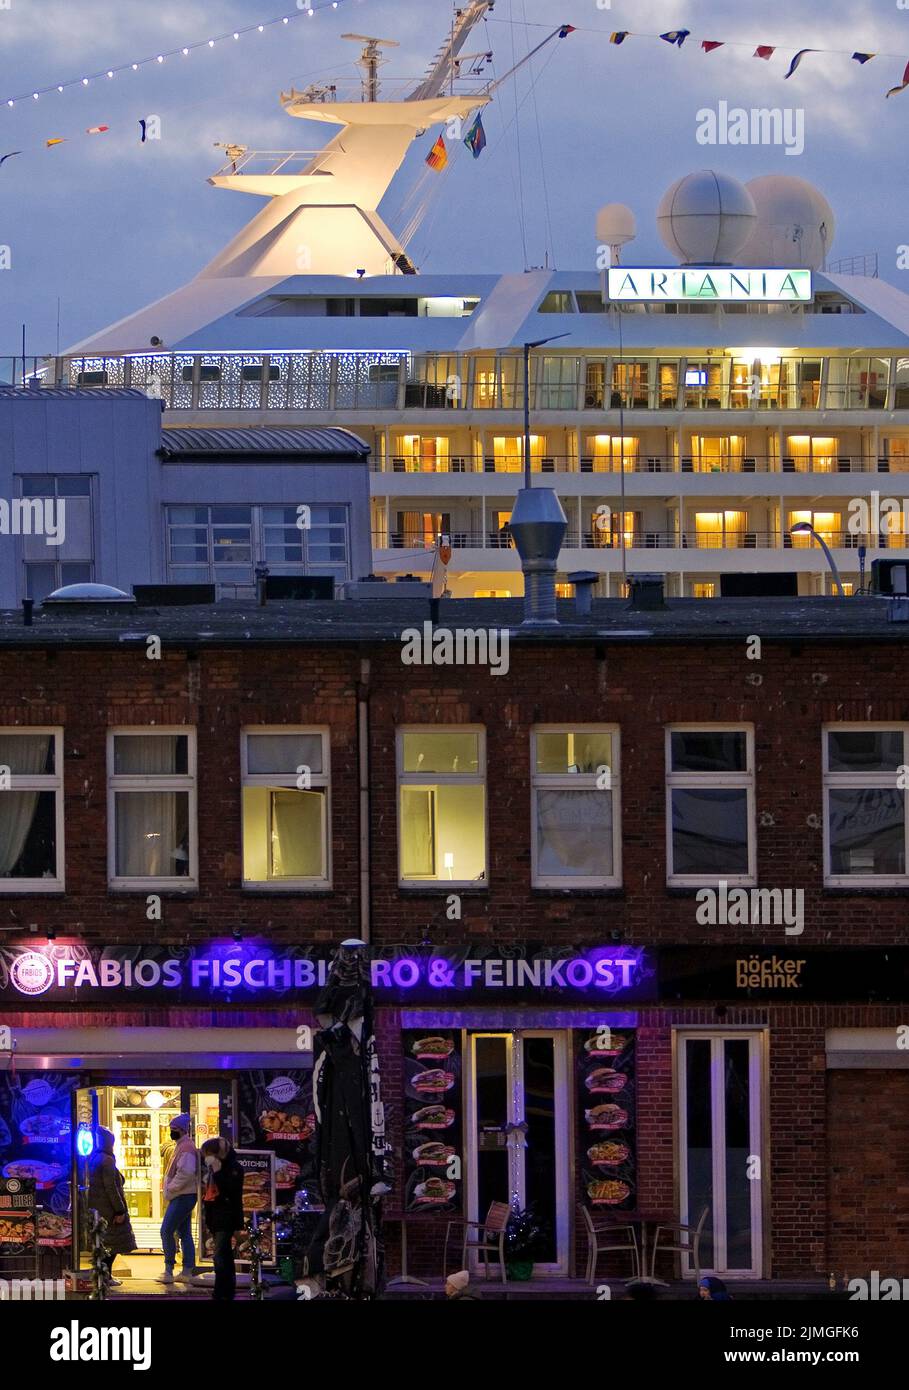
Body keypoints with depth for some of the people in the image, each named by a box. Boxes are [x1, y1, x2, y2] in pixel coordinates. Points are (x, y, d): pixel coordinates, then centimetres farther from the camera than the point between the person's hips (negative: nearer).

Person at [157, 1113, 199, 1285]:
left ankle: (168, 1271, -10)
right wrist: (170, 1190, 15)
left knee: (166, 1231, -10)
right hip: (182, 1197, 11)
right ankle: (187, 1271, 13)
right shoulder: (180, 1146, 18)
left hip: (183, 1197, -11)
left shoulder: (186, 1148, -15)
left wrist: (170, 1189, -17)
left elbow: (186, 1173, -25)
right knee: (184, 1233, 11)